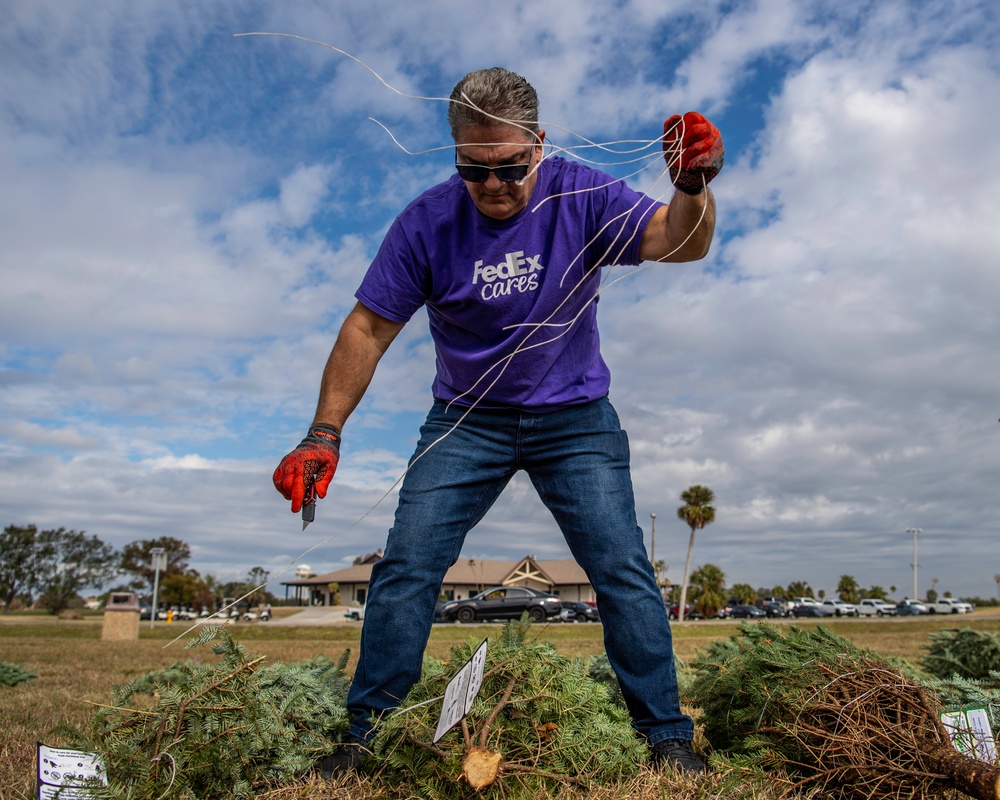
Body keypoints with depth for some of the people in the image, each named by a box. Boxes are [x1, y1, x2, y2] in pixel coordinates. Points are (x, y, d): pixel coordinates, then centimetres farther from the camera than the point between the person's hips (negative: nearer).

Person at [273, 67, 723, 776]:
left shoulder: (580, 197, -12)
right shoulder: (428, 221, -12)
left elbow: (679, 241, -25)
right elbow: (369, 328, -10)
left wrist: (693, 186, -48)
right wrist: (325, 436, -16)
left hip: (576, 418, 0)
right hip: (467, 419, 1)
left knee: (623, 570, -7)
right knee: (406, 568, -7)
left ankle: (670, 740, 7)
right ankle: (364, 735, 8)